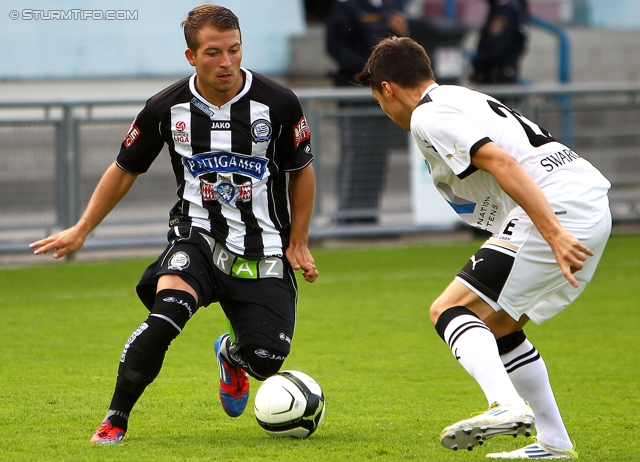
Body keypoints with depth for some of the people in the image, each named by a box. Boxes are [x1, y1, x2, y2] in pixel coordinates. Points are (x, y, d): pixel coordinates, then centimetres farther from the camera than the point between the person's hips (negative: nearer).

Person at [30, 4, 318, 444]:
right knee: (167, 312, -30)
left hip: (263, 252, 0)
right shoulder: (167, 108, -6)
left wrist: (298, 243, 4)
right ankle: (115, 420, -17)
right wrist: (80, 232, 9)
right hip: (197, 238, 0)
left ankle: (232, 355, 30)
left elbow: (301, 172, 5)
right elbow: (125, 170, 9)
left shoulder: (278, 103, -10)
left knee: (266, 361, -10)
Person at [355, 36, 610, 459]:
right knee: (495, 325, 20)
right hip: (595, 211, 10)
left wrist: (553, 233, -24)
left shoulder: (429, 116, -5)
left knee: (450, 310, -8)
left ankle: (506, 406, -30)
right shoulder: (462, 99, 27)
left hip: (559, 212, -9)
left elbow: (502, 163, -18)